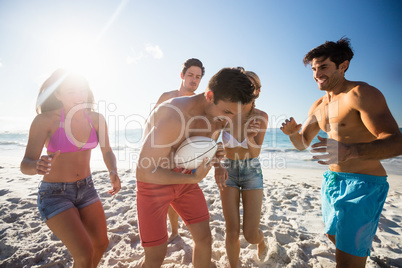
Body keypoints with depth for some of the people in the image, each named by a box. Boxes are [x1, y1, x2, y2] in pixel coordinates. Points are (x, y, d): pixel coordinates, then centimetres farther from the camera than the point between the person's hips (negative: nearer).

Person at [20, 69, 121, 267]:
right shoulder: (45, 120, -18)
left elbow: (107, 151, 3)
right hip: (54, 193, -4)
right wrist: (38, 166, -43)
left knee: (101, 244, 13)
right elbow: (25, 164, -19)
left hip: (86, 189, 5)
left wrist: (113, 172, -16)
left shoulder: (96, 119, -7)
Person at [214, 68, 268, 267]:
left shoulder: (261, 117, -14)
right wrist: (217, 166, -38)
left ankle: (261, 240, 37)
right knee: (232, 232, -5)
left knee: (250, 235, -3)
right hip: (228, 172, 0)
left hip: (252, 173, 0)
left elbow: (255, 152, -13)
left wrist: (250, 136, -35)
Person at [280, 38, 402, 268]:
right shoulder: (319, 106, 10)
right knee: (335, 237, 25)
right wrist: (292, 133, -10)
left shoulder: (361, 93, -15)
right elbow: (302, 144, 13)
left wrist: (349, 151, -42)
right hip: (332, 180, 8)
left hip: (363, 183, -8)